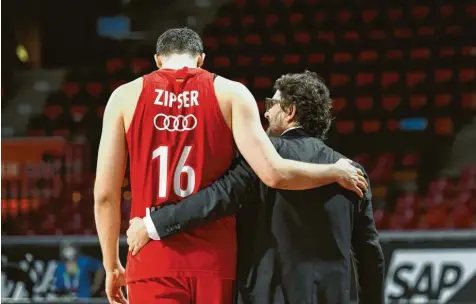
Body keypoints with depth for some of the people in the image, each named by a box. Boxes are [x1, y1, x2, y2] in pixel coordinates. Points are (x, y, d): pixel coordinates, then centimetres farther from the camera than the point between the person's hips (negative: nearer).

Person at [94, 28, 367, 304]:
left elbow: (105, 194, 3)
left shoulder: (127, 95, 6)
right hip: (215, 260, 0)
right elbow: (274, 174, -7)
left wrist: (112, 266, 14)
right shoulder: (230, 92, 4)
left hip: (153, 262, 0)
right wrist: (336, 172, 11)